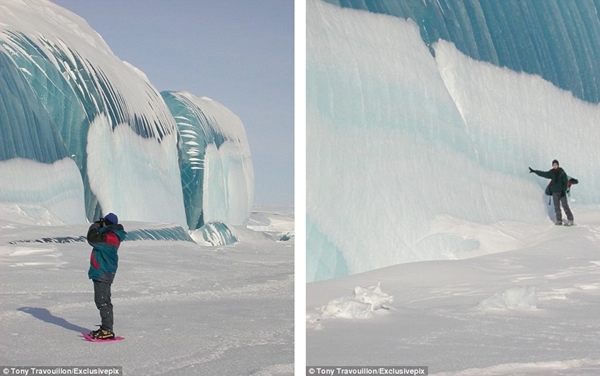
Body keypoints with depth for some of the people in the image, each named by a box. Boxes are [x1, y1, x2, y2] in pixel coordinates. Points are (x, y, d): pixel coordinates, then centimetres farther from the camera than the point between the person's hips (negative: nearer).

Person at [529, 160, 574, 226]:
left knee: (565, 206, -9)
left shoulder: (562, 173, -6)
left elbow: (566, 182, -8)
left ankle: (570, 220, -6)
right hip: (555, 192, 4)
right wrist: (534, 171, 14)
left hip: (562, 192, -4)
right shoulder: (551, 173, 5)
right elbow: (543, 174, 13)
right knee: (556, 207, 3)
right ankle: (559, 221, 7)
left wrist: (564, 190, -17)